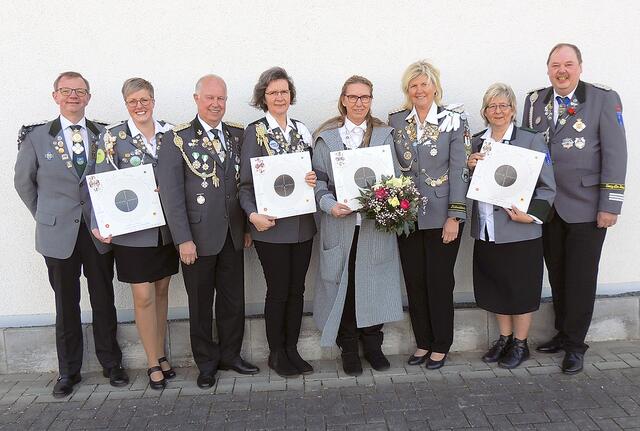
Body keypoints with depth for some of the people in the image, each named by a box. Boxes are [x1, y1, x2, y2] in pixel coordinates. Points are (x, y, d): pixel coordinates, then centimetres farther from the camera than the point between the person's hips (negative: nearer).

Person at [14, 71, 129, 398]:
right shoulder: (36, 137, 1)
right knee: (66, 305, 9)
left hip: (99, 231, 1)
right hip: (58, 234, -1)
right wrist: (45, 216, 8)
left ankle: (111, 364, 25)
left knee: (104, 301, 9)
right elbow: (23, 182, 10)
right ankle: (68, 371, 24)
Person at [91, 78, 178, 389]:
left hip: (166, 226, 3)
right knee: (143, 296, 2)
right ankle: (154, 364, 16)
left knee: (162, 291, 13)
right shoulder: (113, 137, -4)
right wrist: (99, 224, -17)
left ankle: (161, 355, 29)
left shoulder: (170, 133, 4)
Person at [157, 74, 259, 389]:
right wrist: (183, 239, -14)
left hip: (233, 234, 4)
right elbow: (171, 193, -10)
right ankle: (206, 362, 27)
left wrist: (248, 225, 6)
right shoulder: (177, 139, -6)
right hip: (198, 236, -3)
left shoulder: (238, 135, 6)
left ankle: (230, 354, 32)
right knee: (201, 304, 10)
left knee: (234, 300, 13)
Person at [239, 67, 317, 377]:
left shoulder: (302, 130, 10)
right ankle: (276, 353, 21)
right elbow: (246, 182, -6)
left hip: (302, 223, 5)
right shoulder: (255, 132, -4)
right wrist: (252, 214, -22)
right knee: (278, 291, 4)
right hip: (271, 226, -4)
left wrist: (314, 179, -6)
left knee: (296, 290, 11)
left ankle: (292, 349, 26)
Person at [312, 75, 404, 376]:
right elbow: (319, 180, 3)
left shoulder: (384, 135, 10)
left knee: (374, 283, 6)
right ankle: (348, 349, 19)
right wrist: (330, 205, -14)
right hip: (340, 224, -1)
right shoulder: (326, 137, 6)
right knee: (344, 286, 4)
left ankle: (372, 345, 24)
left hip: (376, 224, 1)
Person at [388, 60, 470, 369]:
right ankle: (422, 343, 26)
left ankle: (441, 346, 21)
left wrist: (454, 216, -11)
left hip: (441, 215, -3)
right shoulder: (395, 122, 7)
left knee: (440, 281, 4)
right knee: (414, 281, 10)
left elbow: (459, 169, -6)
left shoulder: (454, 120, -3)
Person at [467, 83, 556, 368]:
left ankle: (520, 344, 26)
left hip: (520, 231, -4)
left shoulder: (531, 140, -5)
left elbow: (548, 187, -5)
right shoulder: (476, 142, 9)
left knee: (520, 289, 8)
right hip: (485, 231, 4)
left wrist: (532, 215, -18)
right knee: (495, 288, 15)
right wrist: (468, 168, -8)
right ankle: (504, 338, 33)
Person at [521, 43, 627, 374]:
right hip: (547, 207, 4)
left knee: (580, 278, 5)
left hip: (585, 207, -4)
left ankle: (575, 344, 19)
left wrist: (610, 205, -11)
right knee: (557, 275, 13)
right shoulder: (534, 101, 8)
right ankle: (563, 333, 30)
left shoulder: (604, 98, -4)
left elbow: (615, 153, -8)